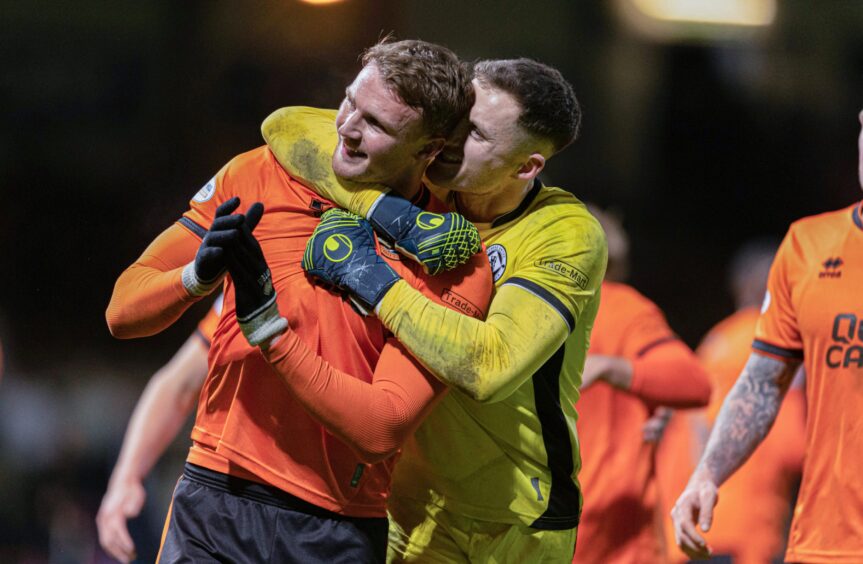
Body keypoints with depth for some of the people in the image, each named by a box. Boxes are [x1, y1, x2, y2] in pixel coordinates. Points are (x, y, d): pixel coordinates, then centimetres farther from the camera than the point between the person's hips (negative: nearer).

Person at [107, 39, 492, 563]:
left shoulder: (456, 267, -7)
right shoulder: (259, 176, 2)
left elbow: (381, 431, -16)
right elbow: (124, 311, 2)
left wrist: (267, 326, -22)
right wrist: (199, 275, -19)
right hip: (212, 505, 2)